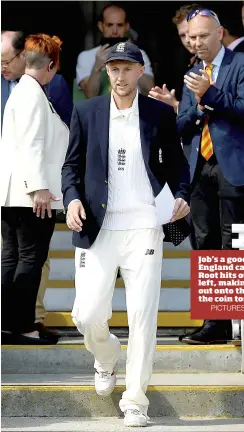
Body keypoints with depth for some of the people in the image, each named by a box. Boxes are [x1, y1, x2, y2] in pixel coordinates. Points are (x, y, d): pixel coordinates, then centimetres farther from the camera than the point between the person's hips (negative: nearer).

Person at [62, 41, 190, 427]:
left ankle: (135, 401, 6)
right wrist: (72, 198, -8)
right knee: (87, 315, -1)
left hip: (143, 228, -1)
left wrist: (181, 196, -7)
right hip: (97, 229, 1)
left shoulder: (160, 114, 4)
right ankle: (106, 359, 34)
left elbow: (176, 162, 11)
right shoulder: (86, 112, 6)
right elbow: (72, 164, 10)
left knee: (143, 315, -5)